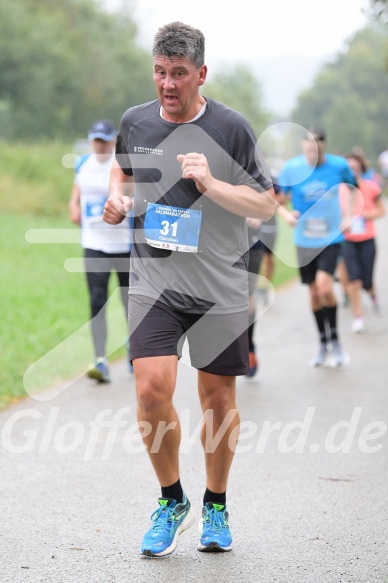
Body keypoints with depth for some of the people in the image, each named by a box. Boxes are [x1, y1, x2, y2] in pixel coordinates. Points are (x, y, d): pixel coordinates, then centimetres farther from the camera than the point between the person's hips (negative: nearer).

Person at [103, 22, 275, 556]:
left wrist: (211, 184, -18)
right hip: (153, 283, 1)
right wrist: (117, 198, 4)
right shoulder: (135, 122, 4)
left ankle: (216, 507, 29)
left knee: (218, 399, 6)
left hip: (221, 289, -1)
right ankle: (171, 501, 8)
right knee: (152, 388, -15)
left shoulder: (231, 128, -6)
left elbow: (267, 205, -3)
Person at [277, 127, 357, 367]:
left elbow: (353, 187, 12)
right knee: (314, 293, 8)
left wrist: (348, 216, 2)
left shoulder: (339, 165, -8)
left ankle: (335, 340, 0)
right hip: (305, 240, 2)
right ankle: (323, 344, 27)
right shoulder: (291, 168, -8)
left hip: (331, 237, -2)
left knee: (324, 286, -20)